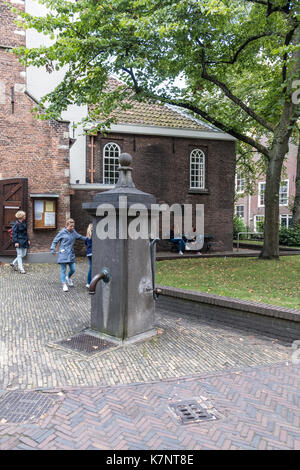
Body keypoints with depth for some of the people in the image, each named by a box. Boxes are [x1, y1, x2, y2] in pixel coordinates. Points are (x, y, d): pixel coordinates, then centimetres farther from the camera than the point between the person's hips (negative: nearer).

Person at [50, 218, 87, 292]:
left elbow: (80, 237, 26)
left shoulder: (73, 232, 10)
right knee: (63, 270, -1)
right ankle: (64, 285, 8)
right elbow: (55, 241, 3)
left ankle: (68, 277, 36)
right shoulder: (62, 232, -3)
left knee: (73, 269, 5)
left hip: (71, 254, 5)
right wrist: (53, 249, -6)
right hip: (63, 254, -5)